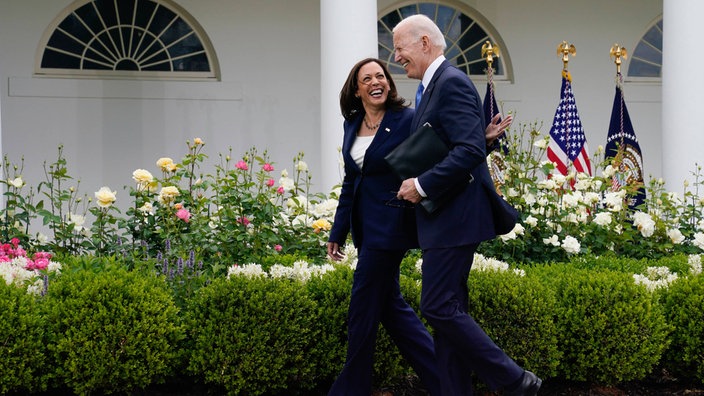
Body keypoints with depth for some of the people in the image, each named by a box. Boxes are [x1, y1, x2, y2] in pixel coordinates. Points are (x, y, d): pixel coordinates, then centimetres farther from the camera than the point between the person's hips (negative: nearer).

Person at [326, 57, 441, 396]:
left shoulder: (407, 121, -9)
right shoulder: (352, 126, 11)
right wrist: (338, 232, 17)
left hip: (391, 226, -7)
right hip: (366, 228, 7)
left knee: (363, 312, -1)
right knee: (391, 307, 10)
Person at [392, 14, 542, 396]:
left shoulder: (451, 82, -14)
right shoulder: (435, 86, 17)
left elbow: (470, 150, -24)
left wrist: (423, 186, -19)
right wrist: (416, 185, 10)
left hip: (454, 218, -10)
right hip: (445, 219, 10)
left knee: (439, 307, -11)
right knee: (447, 309, 9)